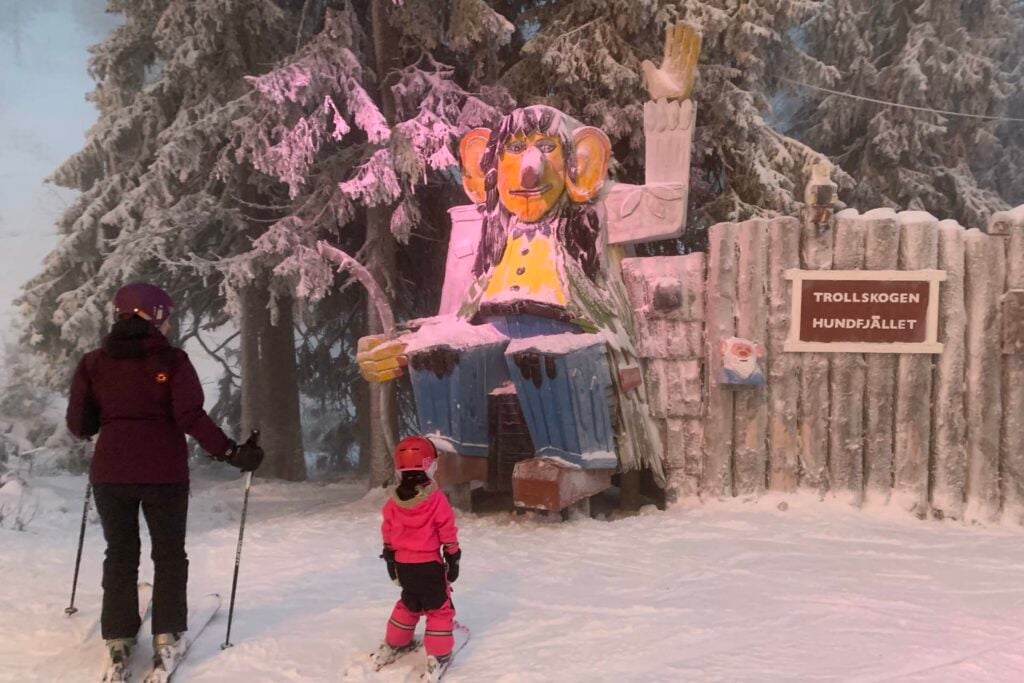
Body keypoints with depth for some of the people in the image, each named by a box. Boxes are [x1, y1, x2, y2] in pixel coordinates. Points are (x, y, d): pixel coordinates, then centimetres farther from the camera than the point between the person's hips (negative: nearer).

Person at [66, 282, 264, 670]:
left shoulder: (94, 362, 3)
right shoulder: (171, 360, -7)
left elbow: (78, 424, 4)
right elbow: (191, 417, -17)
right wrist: (231, 452, -13)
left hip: (110, 471, 3)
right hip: (164, 472, -3)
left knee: (120, 554, 16)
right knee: (169, 554, 13)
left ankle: (118, 638, 15)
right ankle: (166, 635, 10)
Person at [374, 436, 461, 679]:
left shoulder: (393, 501, 0)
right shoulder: (436, 498, -15)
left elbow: (388, 534, 8)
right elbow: (447, 533, -10)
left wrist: (390, 560, 19)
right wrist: (453, 558, 1)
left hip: (403, 564, 5)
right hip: (429, 563, -5)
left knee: (409, 603, 25)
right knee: (439, 607, 5)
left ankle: (393, 645, 34)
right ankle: (438, 656, 1)